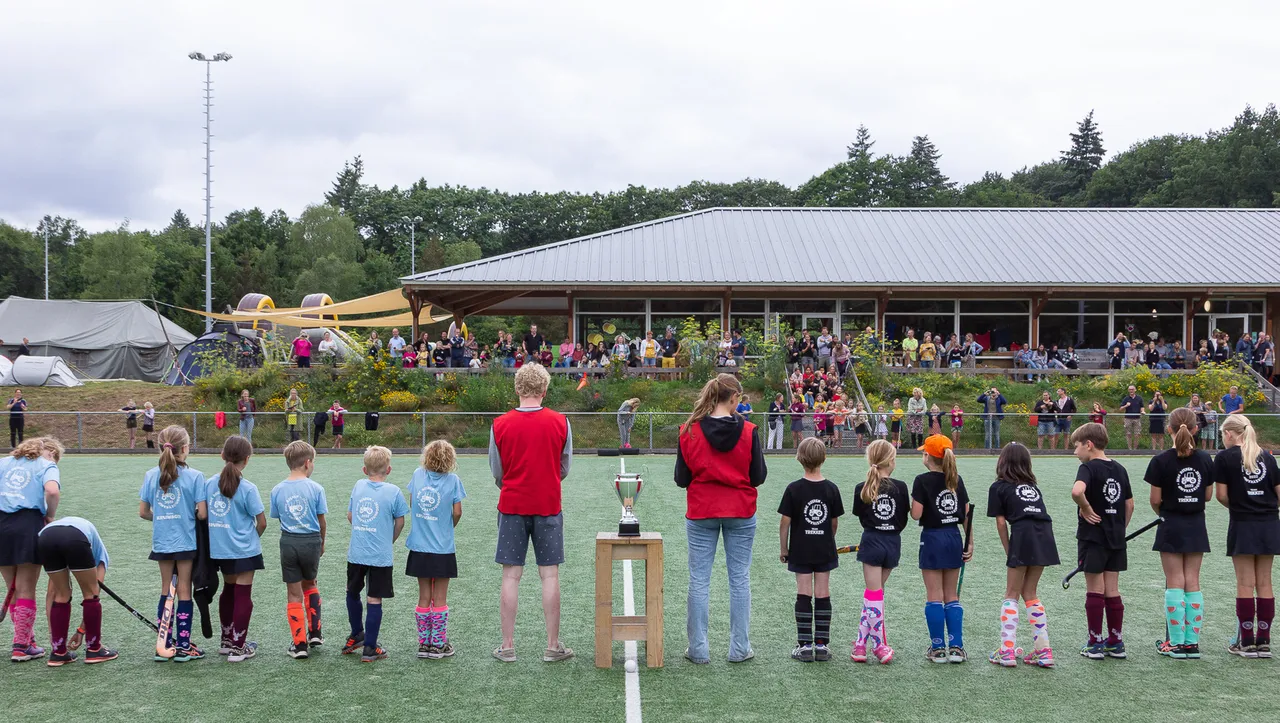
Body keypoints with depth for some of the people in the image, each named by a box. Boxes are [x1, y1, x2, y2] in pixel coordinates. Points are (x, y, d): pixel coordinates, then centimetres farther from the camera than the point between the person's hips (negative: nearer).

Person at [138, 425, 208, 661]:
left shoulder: (151, 475, -1)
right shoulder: (194, 476, -12)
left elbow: (143, 512, 2)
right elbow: (202, 513, -14)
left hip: (161, 542, 4)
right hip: (186, 542, -3)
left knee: (166, 590, 14)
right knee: (184, 591, 5)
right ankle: (183, 646, 8)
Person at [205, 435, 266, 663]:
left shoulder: (209, 484, -2)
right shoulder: (247, 489, -15)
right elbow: (262, 522, -11)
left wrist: (218, 532, 15)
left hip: (218, 548, 5)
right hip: (244, 550, -5)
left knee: (229, 590, 21)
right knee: (243, 595, 2)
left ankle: (227, 641, 31)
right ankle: (238, 648, 3)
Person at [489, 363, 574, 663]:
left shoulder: (500, 425, -5)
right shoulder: (560, 422, -4)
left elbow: (496, 472, 4)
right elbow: (564, 468, 6)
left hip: (511, 506, 0)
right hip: (548, 506, 0)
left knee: (511, 576, 5)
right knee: (549, 575, 5)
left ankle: (508, 646, 9)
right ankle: (553, 646, 9)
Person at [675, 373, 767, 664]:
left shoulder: (689, 431, -7)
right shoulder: (748, 431, -9)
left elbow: (681, 479, -3)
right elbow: (759, 476, -5)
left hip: (701, 513, 0)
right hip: (741, 514, 0)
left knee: (699, 580, 7)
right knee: (740, 579, 9)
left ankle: (698, 648, 9)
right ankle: (739, 648, 12)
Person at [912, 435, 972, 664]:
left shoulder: (922, 481, -11)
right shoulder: (956, 480, 5)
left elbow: (916, 514, -16)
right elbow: (966, 514, 7)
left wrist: (912, 504, 5)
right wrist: (970, 542, 12)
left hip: (932, 538, -5)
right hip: (954, 537, 5)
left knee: (934, 596, 2)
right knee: (951, 596, 11)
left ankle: (938, 648, 4)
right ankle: (956, 647, 7)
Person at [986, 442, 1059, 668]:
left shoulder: (999, 487, 10)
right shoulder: (1032, 485, 26)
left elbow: (1001, 523, 5)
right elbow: (1040, 514, 17)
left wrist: (1008, 551, 13)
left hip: (1023, 537, -5)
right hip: (1045, 537, 5)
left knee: (1012, 595, 7)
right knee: (1030, 594, 17)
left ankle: (1007, 651, 1)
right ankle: (1044, 651, 13)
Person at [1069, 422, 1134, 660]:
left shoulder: (1089, 468, -13)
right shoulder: (1119, 469, 8)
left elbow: (1077, 491, -34)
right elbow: (1129, 504, 13)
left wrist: (1087, 509, -18)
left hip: (1093, 536, -6)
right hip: (1115, 538, 6)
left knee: (1095, 591, 2)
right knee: (1112, 591, 11)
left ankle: (1095, 644, 7)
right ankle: (1116, 642, 15)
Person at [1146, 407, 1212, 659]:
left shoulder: (1161, 461, -13)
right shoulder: (1205, 459, -2)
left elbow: (1155, 500, -10)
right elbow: (1207, 495, 5)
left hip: (1171, 528, -3)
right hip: (1196, 527, 3)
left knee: (1175, 584, 2)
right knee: (1192, 583, 8)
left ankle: (1175, 643, 3)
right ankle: (1192, 642, 9)